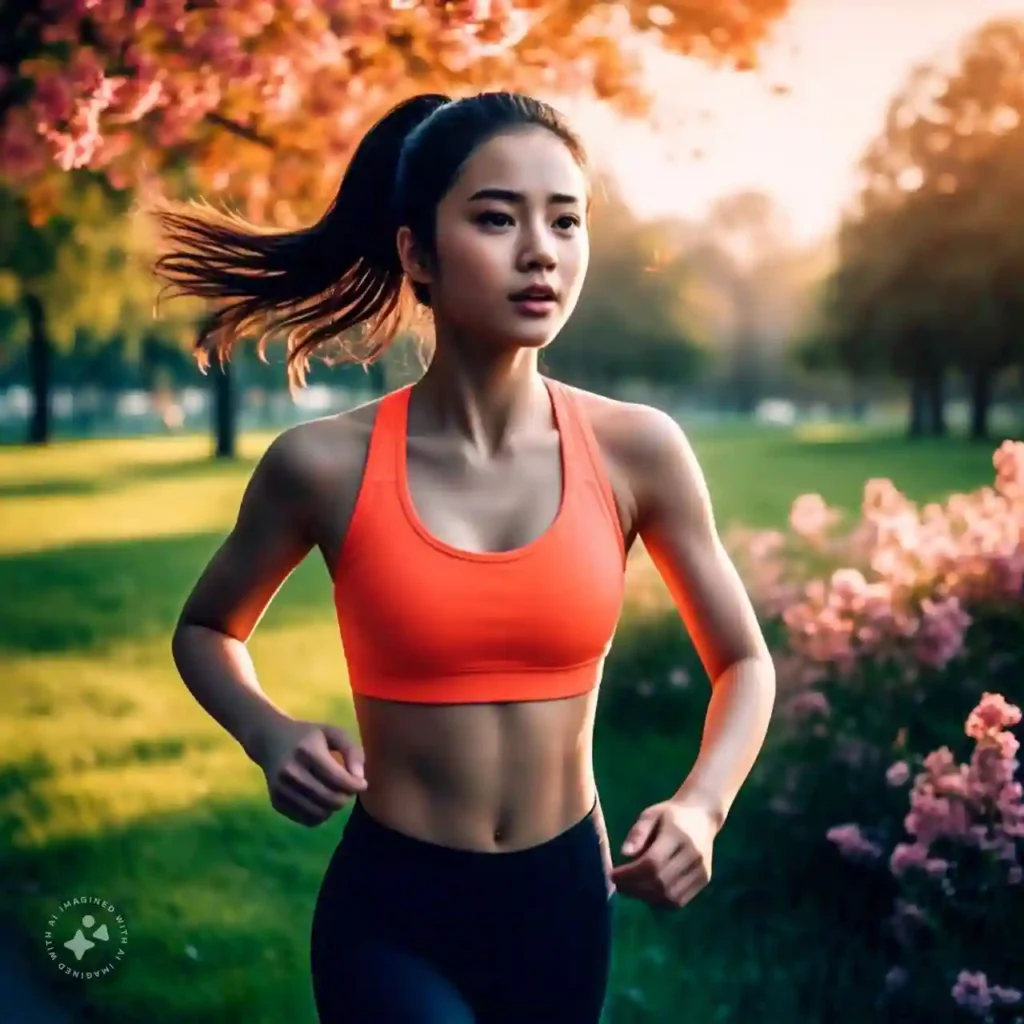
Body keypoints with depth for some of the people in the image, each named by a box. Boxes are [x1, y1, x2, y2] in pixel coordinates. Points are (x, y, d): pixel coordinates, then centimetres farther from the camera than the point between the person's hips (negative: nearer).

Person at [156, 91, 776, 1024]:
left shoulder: (637, 450, -10)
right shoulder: (325, 464, -13)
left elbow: (744, 662, 3)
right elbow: (206, 630, 7)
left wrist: (701, 807, -15)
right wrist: (269, 737, -13)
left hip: (567, 899, 3)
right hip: (390, 911, -2)